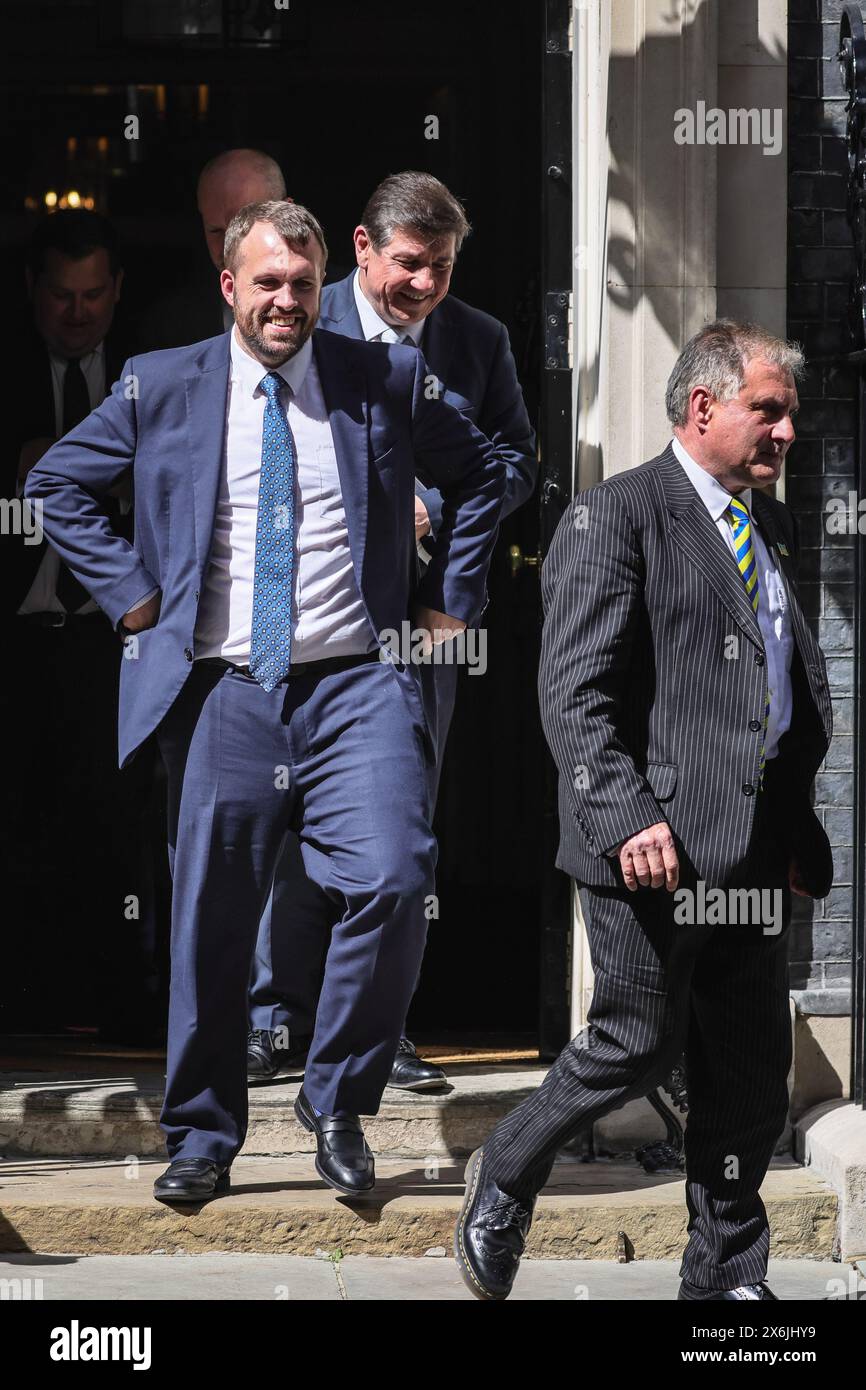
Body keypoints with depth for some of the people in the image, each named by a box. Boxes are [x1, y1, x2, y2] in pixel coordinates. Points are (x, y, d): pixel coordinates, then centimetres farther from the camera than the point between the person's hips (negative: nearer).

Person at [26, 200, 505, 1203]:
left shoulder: (385, 383, 6)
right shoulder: (160, 388, 5)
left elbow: (480, 476, 19)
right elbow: (56, 484, 15)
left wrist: (449, 596, 11)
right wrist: (128, 593, 6)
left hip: (354, 684, 0)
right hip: (221, 692, 0)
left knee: (393, 881, -17)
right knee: (211, 922, 4)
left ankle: (337, 1104, 2)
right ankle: (202, 1138, 18)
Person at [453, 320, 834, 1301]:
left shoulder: (772, 527, 18)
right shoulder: (616, 517, -6)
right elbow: (574, 693, -13)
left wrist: (798, 828, 15)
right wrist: (626, 816, -23)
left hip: (754, 851, 7)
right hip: (652, 844, -7)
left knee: (751, 1073, 7)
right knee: (638, 1043, -5)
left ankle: (725, 1278, 16)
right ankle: (504, 1181, 19)